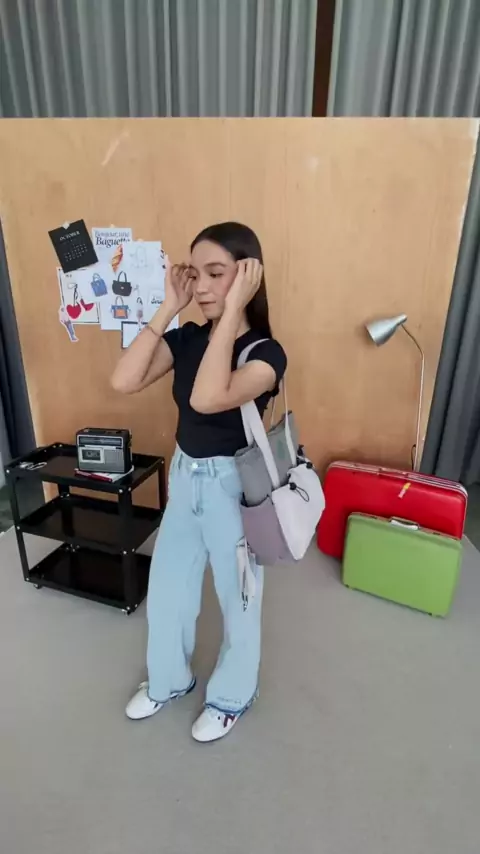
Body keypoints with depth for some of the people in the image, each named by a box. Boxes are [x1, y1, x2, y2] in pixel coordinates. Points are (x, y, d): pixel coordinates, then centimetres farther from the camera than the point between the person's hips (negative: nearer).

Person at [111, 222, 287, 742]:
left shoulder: (266, 352, -19)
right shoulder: (186, 338, -3)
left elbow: (207, 399, -37)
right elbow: (123, 381, -17)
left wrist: (232, 312, -32)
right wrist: (167, 309, -16)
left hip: (232, 486, -5)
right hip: (184, 477, 6)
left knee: (236, 599, 16)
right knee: (165, 590, 21)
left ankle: (232, 696, 45)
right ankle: (168, 679, 50)